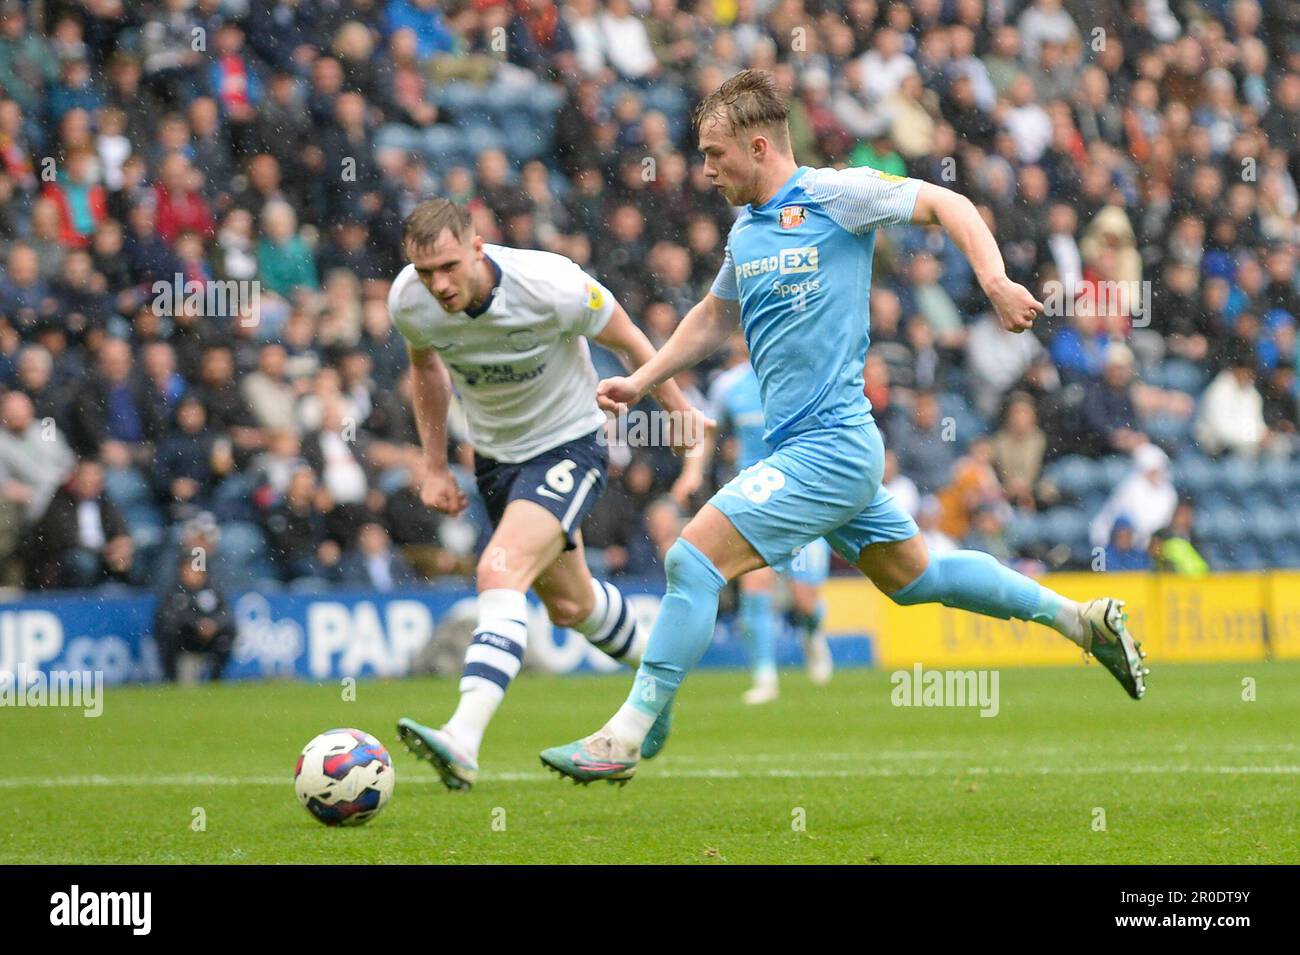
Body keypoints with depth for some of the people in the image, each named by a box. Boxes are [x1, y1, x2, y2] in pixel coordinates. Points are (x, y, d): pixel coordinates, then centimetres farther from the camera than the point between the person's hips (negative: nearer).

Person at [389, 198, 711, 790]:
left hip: (570, 445, -6)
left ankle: (463, 742, -39)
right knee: (567, 603, 20)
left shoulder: (552, 286, -30)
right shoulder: (408, 303, -17)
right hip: (494, 452, 6)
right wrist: (435, 466, 8)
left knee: (500, 574, -27)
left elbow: (626, 339, -10)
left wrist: (677, 410, 3)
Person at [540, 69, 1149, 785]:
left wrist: (995, 282, -21)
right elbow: (715, 316, 30)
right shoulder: (746, 231, 15)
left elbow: (947, 204, -6)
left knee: (694, 558, -16)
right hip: (814, 445, 10)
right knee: (913, 577, 18)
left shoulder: (832, 194, -9)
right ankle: (1079, 619, 28)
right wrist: (639, 380, 22)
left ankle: (629, 736, -13)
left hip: (828, 446, -10)